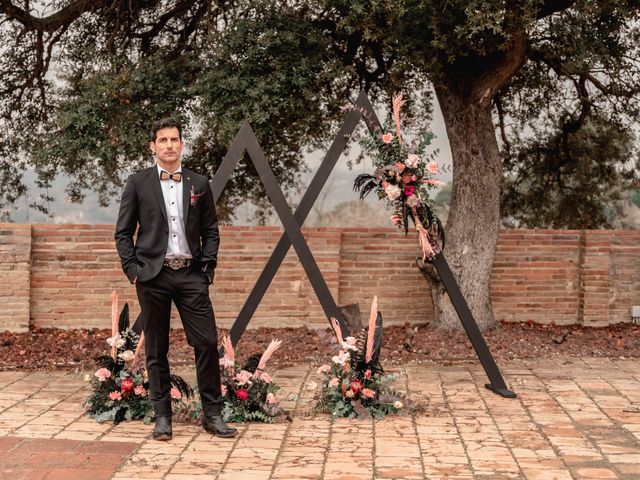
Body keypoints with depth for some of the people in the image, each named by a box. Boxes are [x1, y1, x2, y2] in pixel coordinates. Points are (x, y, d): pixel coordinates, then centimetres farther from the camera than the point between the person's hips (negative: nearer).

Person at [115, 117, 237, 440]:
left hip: (191, 274, 2)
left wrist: (208, 268, 1)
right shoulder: (138, 184, 4)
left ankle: (212, 414, 7)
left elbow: (210, 231, 12)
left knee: (207, 343, -3)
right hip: (153, 275, -1)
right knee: (156, 349, 4)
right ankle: (162, 416, 13)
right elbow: (123, 232, 4)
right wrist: (132, 270, -5)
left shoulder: (199, 184, 9)